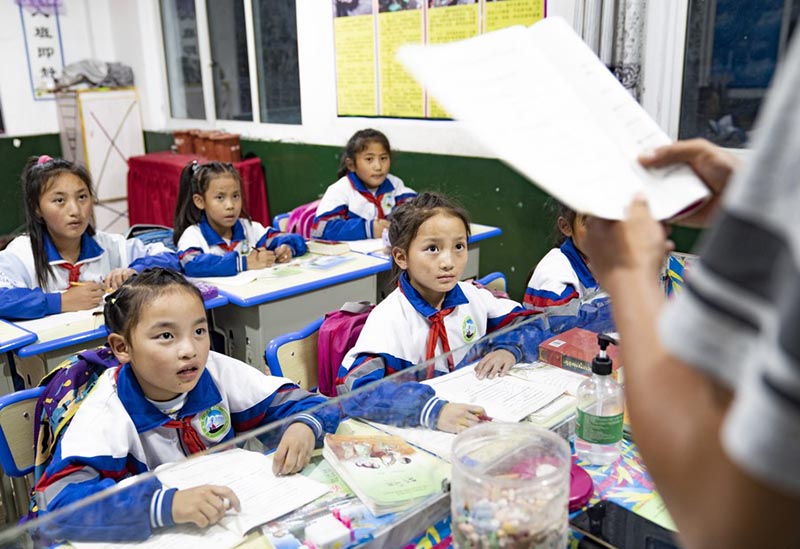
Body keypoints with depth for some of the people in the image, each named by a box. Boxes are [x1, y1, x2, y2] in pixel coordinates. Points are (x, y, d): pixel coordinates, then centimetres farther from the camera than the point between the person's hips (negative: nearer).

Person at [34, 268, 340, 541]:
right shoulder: (109, 410, -18)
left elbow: (305, 403, -4)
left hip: (232, 517, 2)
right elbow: (59, 501, -31)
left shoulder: (217, 372, -10)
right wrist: (165, 504, -42)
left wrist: (304, 426, -26)